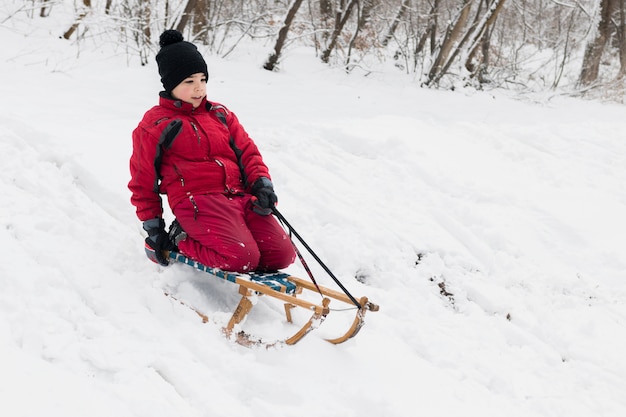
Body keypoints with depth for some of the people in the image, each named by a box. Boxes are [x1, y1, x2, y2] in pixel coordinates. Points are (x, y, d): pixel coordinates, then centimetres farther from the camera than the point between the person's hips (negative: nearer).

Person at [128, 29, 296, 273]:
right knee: (242, 259, -28)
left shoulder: (220, 115, 21)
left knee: (282, 254, -10)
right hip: (197, 199, -6)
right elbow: (143, 181, 10)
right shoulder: (154, 125, 6)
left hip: (239, 196, 7)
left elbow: (247, 151, 21)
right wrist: (152, 226, 7)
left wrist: (261, 182, 1)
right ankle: (180, 241, -2)